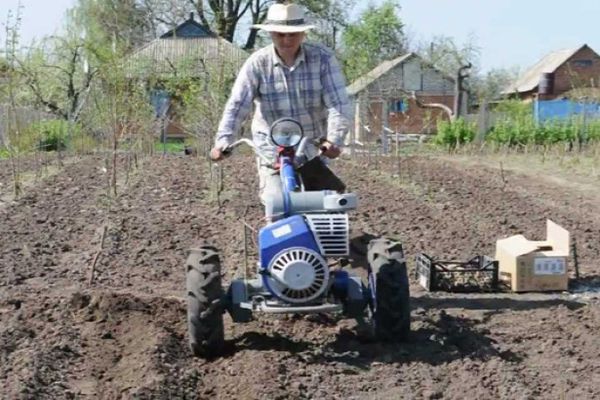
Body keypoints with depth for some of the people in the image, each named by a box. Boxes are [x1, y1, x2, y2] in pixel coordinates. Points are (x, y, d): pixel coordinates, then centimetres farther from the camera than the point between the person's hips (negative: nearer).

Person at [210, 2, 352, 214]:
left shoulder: (323, 58, -11)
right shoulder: (257, 64, -9)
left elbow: (339, 104, -17)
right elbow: (236, 106, -15)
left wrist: (334, 140, -33)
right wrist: (222, 141, -30)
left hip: (314, 149, 1)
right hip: (273, 150, 0)